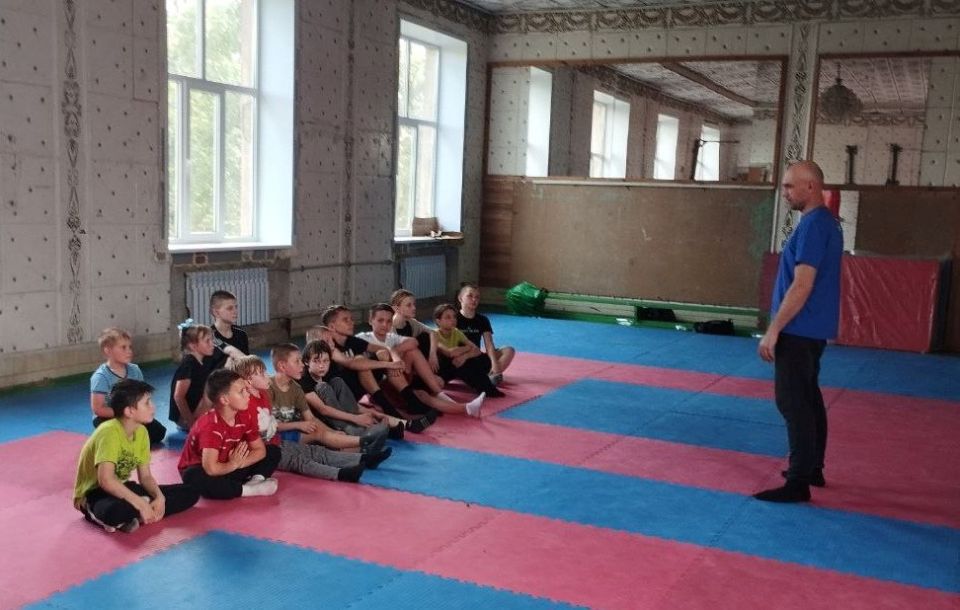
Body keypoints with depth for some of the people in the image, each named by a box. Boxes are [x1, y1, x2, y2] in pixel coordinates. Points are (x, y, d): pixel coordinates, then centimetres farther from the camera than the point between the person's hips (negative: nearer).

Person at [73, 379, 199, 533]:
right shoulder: (109, 432, -25)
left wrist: (159, 497, -16)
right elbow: (106, 480, -36)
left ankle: (133, 517, -15)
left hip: (120, 489, 9)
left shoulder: (141, 431, -1)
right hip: (93, 494, -9)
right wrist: (141, 504, -31)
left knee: (189, 493, -2)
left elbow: (145, 476, 4)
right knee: (118, 510, -46)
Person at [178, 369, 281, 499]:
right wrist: (234, 464, -18)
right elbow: (211, 469, -39)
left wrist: (238, 463, -21)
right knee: (194, 479, -42)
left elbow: (260, 450, -3)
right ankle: (249, 490, -32)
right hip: (201, 470, -7)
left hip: (228, 468, 7)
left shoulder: (244, 418, -8)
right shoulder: (211, 425, -31)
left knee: (273, 451, 1)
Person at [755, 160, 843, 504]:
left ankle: (798, 483, -4)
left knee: (792, 401, -7)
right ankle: (812, 469, 26)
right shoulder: (825, 222, 14)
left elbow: (802, 286, -23)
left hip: (800, 330, -10)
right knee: (807, 398, 16)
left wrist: (773, 330, -20)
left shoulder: (813, 225, -18)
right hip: (812, 329, 10)